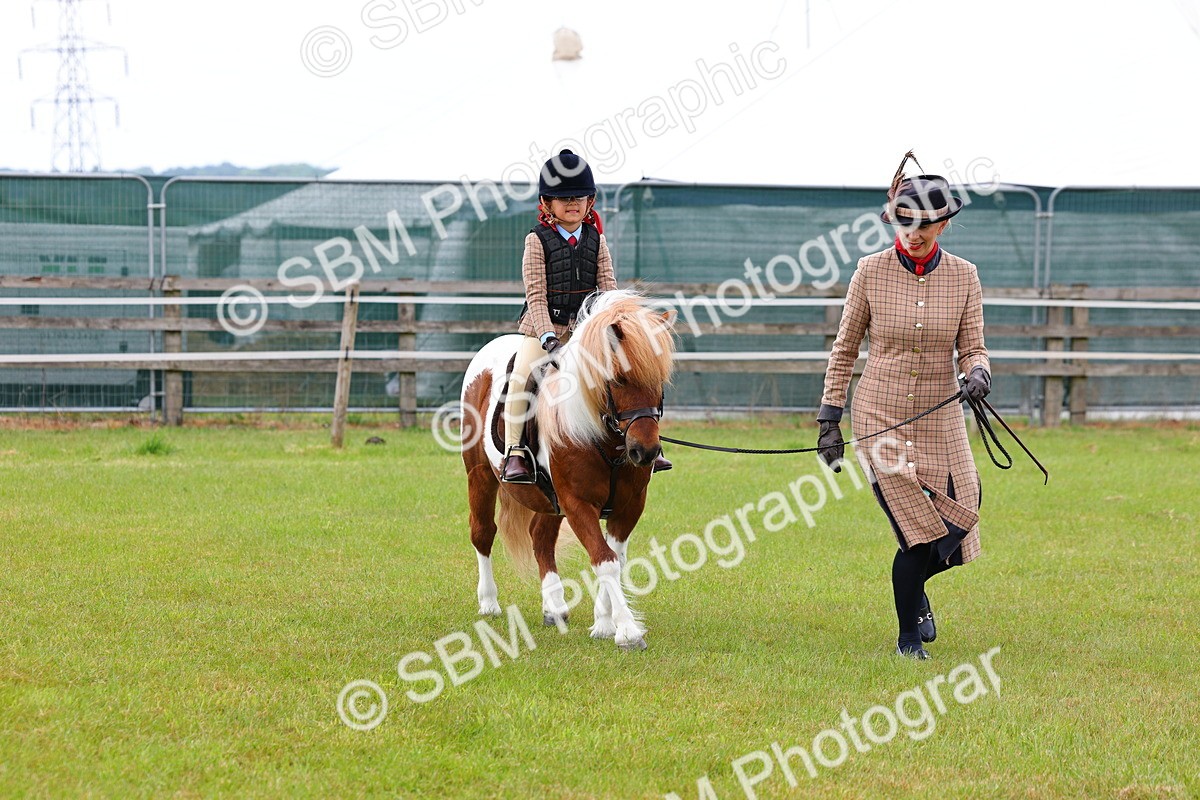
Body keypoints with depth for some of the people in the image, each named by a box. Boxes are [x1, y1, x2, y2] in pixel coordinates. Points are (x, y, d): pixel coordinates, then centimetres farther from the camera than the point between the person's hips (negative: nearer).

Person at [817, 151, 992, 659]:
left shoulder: (963, 276, -1)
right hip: (880, 419, -2)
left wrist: (978, 372, -23)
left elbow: (972, 348, 1)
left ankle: (913, 587, 39)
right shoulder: (871, 272, -6)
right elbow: (844, 350, 2)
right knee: (919, 535, -8)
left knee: (955, 536, 3)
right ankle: (909, 638, 16)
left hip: (940, 422, 3)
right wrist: (830, 421, 0)